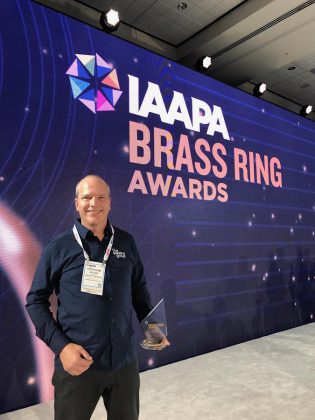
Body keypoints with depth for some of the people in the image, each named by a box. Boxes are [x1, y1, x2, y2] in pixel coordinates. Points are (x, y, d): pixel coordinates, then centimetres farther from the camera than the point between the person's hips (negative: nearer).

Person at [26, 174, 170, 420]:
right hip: (77, 364, -3)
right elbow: (36, 300, -3)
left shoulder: (126, 242, 2)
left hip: (125, 361, 3)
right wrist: (60, 346, -13)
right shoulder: (58, 247, -7)